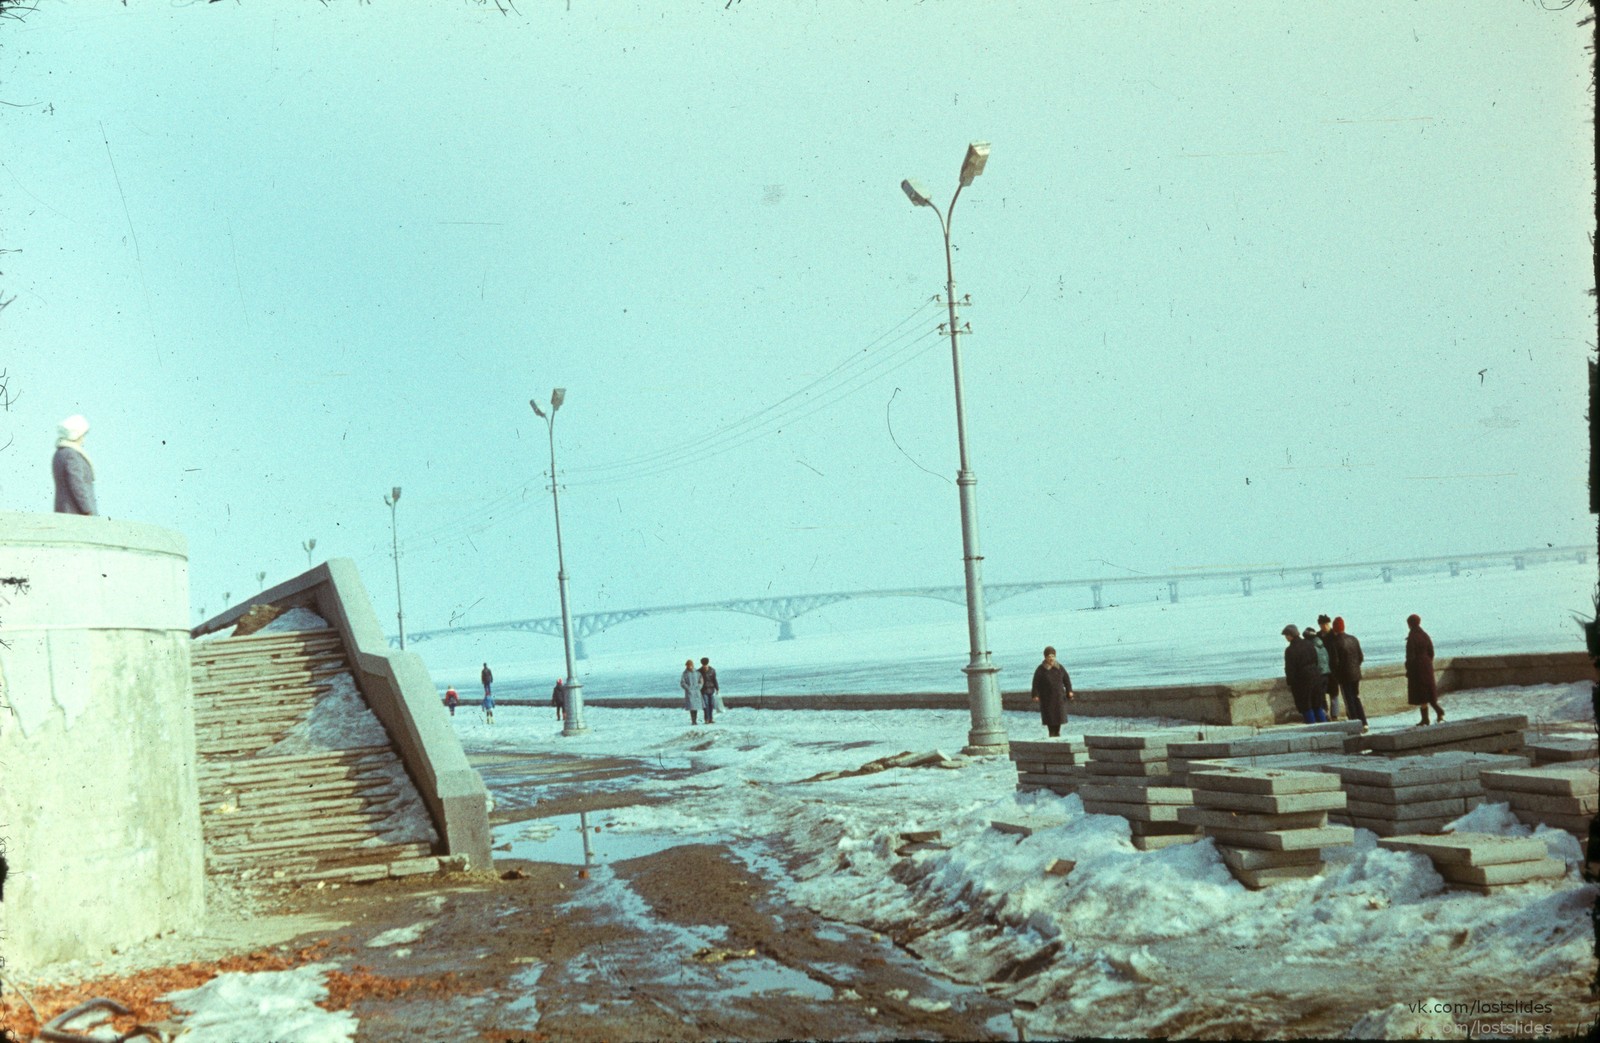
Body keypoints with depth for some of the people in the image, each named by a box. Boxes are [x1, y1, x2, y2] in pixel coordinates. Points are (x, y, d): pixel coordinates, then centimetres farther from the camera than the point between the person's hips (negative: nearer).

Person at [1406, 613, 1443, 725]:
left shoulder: (1411, 638, -16)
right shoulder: (1425, 635, 4)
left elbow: (1410, 656, -17)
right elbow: (1431, 652, 8)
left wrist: (1408, 670, -9)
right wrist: (1429, 665, 18)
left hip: (1416, 666, -6)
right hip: (1427, 666, 6)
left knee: (1420, 693, 1)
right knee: (1428, 690, 17)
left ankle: (1425, 718, 4)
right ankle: (1439, 710, -1)